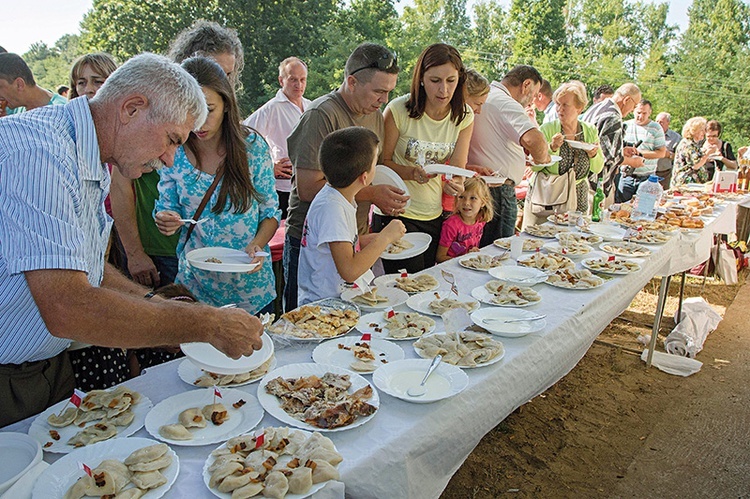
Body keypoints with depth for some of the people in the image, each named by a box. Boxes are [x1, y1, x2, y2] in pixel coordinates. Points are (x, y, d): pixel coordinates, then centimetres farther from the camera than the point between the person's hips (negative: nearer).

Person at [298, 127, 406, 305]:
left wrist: (367, 240, 5)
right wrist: (385, 238, -17)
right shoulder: (330, 208, -22)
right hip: (323, 304, -8)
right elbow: (350, 271, -26)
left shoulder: (340, 197, 5)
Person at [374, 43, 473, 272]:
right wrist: (412, 173, -26)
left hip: (434, 216, 5)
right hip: (396, 213, -5)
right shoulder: (399, 110, -14)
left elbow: (457, 169, -2)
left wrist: (453, 185, -25)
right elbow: (383, 161, -7)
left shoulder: (464, 116, -1)